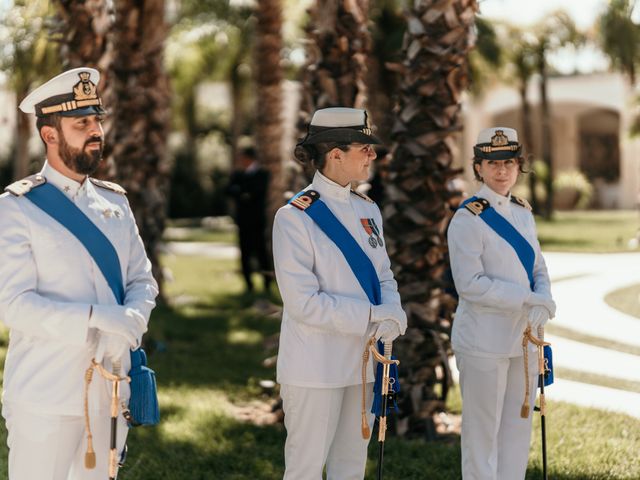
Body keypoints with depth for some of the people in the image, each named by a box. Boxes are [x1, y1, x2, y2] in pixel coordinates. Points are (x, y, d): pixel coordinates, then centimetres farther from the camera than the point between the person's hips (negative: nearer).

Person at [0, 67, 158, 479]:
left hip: (110, 390, 6)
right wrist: (97, 318, -25)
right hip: (46, 394, -5)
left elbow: (143, 281, 11)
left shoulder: (115, 202, 12)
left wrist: (129, 324, -12)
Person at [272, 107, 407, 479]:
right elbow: (303, 302, -19)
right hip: (316, 368, -7)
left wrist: (393, 314, -10)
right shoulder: (295, 216, -13)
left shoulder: (367, 210, 9)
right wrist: (372, 317, -21)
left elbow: (385, 276, 12)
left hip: (362, 364, 7)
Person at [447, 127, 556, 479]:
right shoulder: (468, 219, -11)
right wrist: (529, 300, -20)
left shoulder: (523, 214, 10)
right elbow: (469, 284, -18)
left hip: (523, 338, 7)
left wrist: (543, 302, -11)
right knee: (482, 433, 0)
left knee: (518, 431, 12)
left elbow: (538, 270, 11)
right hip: (484, 341, -7)